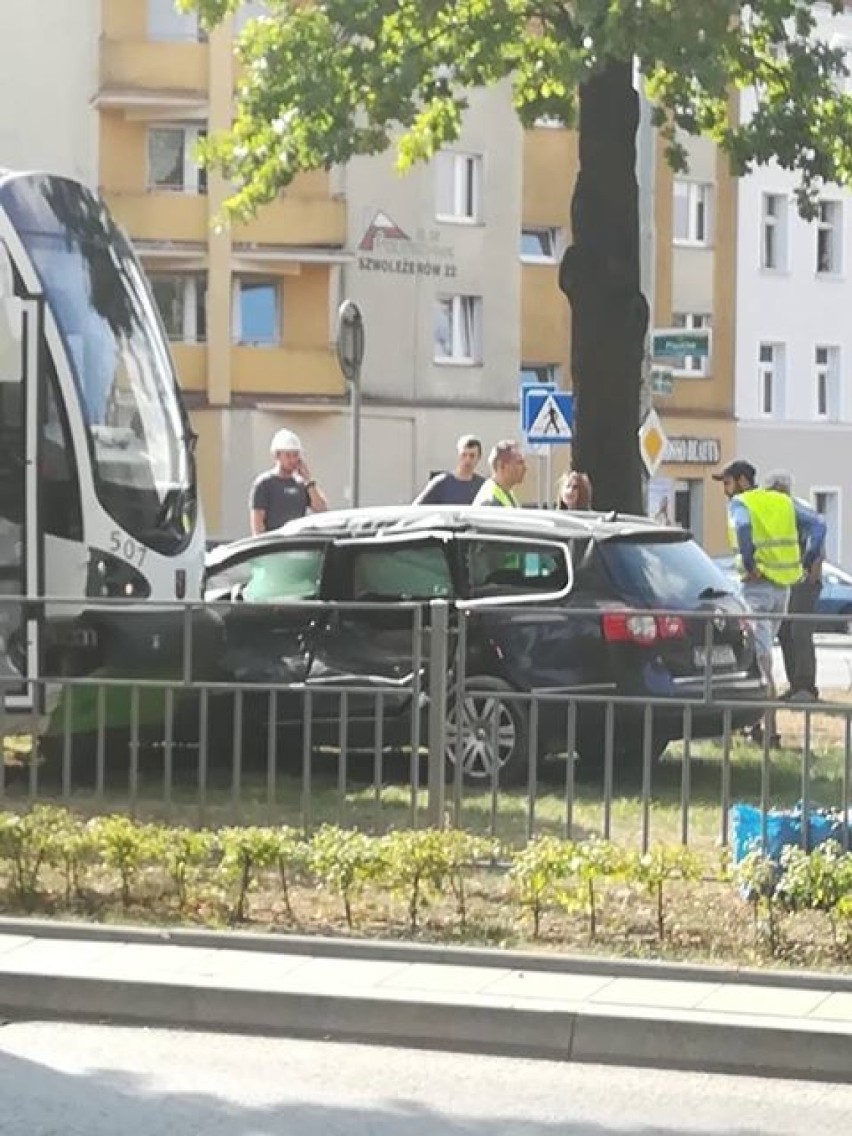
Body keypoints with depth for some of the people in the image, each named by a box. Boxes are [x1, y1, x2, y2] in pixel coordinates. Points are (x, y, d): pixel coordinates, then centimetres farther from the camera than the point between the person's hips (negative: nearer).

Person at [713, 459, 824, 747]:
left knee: (761, 660, -6)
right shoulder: (783, 502, 16)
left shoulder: (740, 503, -4)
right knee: (762, 652, 19)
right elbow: (815, 526, 8)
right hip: (783, 588, 7)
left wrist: (749, 564, -18)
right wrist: (807, 562, 6)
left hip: (757, 586, -7)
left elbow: (743, 526, -26)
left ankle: (770, 731, -10)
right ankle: (757, 720, 24)